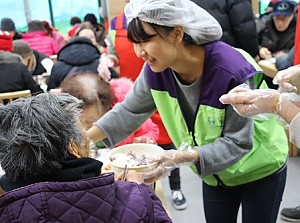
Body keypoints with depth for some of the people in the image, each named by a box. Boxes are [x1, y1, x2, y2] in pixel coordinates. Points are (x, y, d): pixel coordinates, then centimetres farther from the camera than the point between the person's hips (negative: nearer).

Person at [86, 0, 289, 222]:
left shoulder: (233, 72, -35)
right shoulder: (156, 69, -17)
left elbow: (237, 143, -30)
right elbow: (130, 110, -6)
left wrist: (183, 157, -42)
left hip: (260, 170, -4)